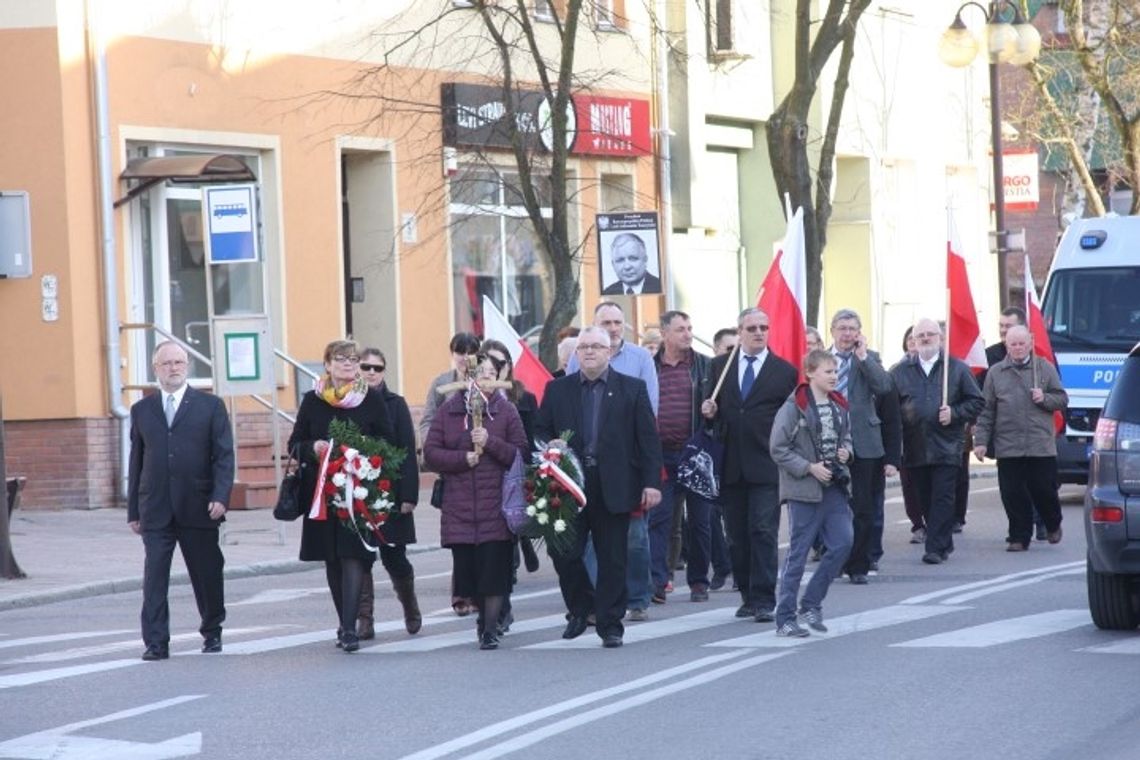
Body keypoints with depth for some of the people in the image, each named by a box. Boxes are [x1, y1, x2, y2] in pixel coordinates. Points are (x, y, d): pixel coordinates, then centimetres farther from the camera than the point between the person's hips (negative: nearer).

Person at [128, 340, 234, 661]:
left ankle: (212, 632, 27)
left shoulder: (210, 406, 6)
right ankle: (155, 643, -6)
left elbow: (224, 455, 1)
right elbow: (136, 462, 12)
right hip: (155, 511, 1)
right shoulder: (141, 410, 11)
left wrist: (220, 497, -12)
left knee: (207, 574, 8)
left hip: (198, 509, -1)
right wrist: (133, 510, 8)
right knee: (154, 577, -7)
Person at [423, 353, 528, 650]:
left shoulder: (506, 411, 4)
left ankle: (490, 628, -4)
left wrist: (490, 442, -14)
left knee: (494, 567, -8)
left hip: (495, 505, -2)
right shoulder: (449, 410, 7)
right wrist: (463, 458, -10)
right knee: (467, 567, 3)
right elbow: (430, 453, 5)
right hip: (459, 505, 2)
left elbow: (521, 453, -1)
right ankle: (484, 615, 25)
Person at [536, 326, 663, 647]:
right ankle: (580, 610, 21)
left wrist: (652, 483, -6)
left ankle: (610, 625, 12)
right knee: (563, 553, -2)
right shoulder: (557, 389, 10)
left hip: (613, 488, -1)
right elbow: (540, 431, 14)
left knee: (613, 558, 3)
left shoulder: (632, 389, 5)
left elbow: (649, 438, 2)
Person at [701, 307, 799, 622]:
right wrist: (710, 411, -5)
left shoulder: (785, 371, 4)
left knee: (763, 532, -9)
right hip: (730, 465, 3)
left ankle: (764, 600, -8)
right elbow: (712, 407, 18)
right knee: (737, 534, 8)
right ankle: (748, 595, 18)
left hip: (766, 465, -3)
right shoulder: (720, 366, 11)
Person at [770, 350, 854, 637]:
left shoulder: (838, 405, 8)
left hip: (833, 486, 6)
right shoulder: (794, 407, -11)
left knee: (843, 541, -3)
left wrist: (846, 451, 1)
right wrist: (809, 467, -16)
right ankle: (785, 618, 6)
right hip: (804, 489, -6)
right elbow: (778, 449, -11)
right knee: (798, 553, -2)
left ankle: (811, 603, 13)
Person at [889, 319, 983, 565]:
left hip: (946, 447, -3)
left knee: (942, 497, -8)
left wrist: (955, 414, -8)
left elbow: (976, 401, 7)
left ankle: (936, 548, -10)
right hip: (914, 448, 3)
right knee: (926, 499, 7)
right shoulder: (901, 371, 10)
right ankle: (944, 544, 20)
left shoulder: (957, 369, 6)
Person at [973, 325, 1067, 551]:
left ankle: (1053, 525, 29)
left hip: (1042, 446, -1)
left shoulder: (1045, 368, 6)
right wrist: (981, 441, 1)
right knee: (1013, 495, 0)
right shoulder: (995, 373, 8)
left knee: (1044, 490, 3)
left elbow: (1062, 399, 10)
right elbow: (986, 411, 7)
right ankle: (1019, 537, 10)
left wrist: (1045, 398, -11)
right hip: (1007, 447, 1)